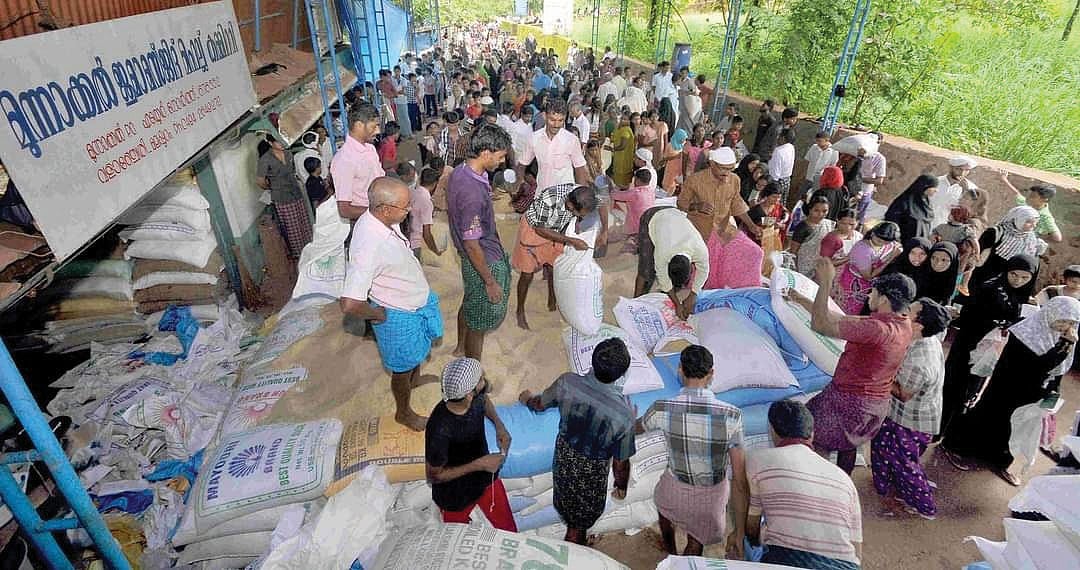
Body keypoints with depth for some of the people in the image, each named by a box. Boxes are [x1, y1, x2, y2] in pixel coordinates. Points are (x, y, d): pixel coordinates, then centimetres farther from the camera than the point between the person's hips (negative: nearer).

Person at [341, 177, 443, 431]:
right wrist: (378, 314, -21)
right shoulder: (368, 246, -38)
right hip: (399, 316, -8)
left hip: (416, 302, 8)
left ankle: (414, 379, 63)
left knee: (418, 351, 33)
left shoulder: (379, 219, -11)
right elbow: (350, 304, -41)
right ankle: (404, 413, 44)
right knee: (404, 367, 17)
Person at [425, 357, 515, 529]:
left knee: (509, 531, 19)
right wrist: (478, 464, -27)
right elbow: (433, 476, -23)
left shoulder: (476, 398, -22)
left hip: (486, 479, 5)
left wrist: (499, 424, -10)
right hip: (455, 496, -5)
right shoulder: (440, 430, -39)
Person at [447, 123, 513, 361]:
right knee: (479, 322, 10)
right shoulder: (472, 192, -34)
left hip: (480, 254, 9)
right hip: (484, 261, -9)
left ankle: (461, 347, 55)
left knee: (470, 304, 30)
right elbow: (472, 245, -29)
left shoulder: (460, 172, -5)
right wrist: (490, 282, -20)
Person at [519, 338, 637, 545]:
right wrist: (621, 486, 4)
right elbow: (621, 462, -18)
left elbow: (540, 404, -4)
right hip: (591, 473, -4)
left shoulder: (567, 383, -27)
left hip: (564, 460, 4)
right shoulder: (624, 413, -35)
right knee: (579, 524, 27)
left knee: (569, 511, 35)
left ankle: (577, 535, 64)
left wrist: (528, 399, 20)